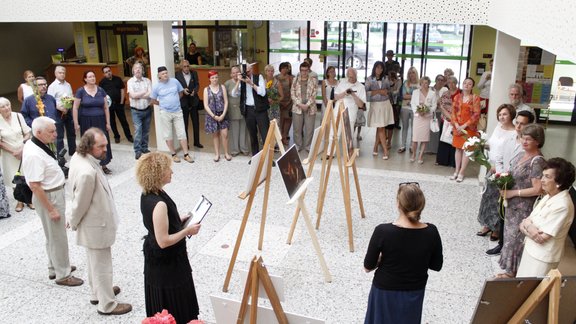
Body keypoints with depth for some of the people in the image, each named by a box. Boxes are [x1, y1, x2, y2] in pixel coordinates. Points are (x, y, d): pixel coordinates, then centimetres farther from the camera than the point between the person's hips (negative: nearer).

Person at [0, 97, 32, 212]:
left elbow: (28, 134, -2)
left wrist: (22, 147, -12)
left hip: (24, 151, 1)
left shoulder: (18, 116, -8)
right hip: (9, 154, -1)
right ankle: (20, 201, 25)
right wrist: (13, 152, -10)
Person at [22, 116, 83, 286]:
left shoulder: (33, 144, 1)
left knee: (53, 235, 23)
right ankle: (63, 275, 18)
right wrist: (51, 209, -23)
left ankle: (55, 267, 39)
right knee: (58, 237, 4)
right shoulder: (34, 155, -28)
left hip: (55, 194, 10)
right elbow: (35, 186, -28)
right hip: (48, 197, -10)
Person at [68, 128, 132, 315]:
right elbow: (80, 203, -24)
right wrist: (73, 223, -5)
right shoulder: (88, 172, -35)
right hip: (96, 225, -10)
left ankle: (97, 293, 47)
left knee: (95, 262, 27)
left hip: (94, 221, 10)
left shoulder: (78, 156, -5)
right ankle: (107, 305, 26)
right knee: (102, 266, 8)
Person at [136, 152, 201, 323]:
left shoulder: (147, 195, -2)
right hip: (167, 263, -9)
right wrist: (187, 231, -17)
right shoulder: (158, 204, -32)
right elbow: (164, 241, -28)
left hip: (156, 259, 9)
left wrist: (178, 221, 7)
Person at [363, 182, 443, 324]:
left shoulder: (383, 231, -25)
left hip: (385, 292, -3)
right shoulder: (431, 232, -16)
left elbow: (368, 267, -13)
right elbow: (437, 266, -1)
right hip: (414, 293, 3)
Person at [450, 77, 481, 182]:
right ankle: (456, 171, 15)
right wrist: (456, 125, -8)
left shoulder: (475, 98, -4)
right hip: (457, 127, 4)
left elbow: (476, 114, -8)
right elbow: (453, 112, 6)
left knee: (466, 149, -1)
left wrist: (465, 125, -13)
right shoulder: (457, 97, 8)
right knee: (458, 148, 8)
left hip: (469, 128, -3)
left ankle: (461, 173, 2)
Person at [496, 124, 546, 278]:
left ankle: (512, 271, 23)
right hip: (512, 204, 8)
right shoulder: (521, 155, 4)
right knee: (510, 235, 20)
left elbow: (537, 189, -24)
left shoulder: (537, 162, -22)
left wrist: (513, 193, -20)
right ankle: (510, 267, 37)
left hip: (524, 207, -8)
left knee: (516, 237, 6)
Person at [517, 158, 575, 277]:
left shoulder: (562, 206, -26)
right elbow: (529, 219, 5)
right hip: (531, 249, 8)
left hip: (543, 257, -8)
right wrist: (528, 225, -17)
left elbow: (542, 237, -26)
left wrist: (526, 224, -11)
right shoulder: (549, 196, 2)